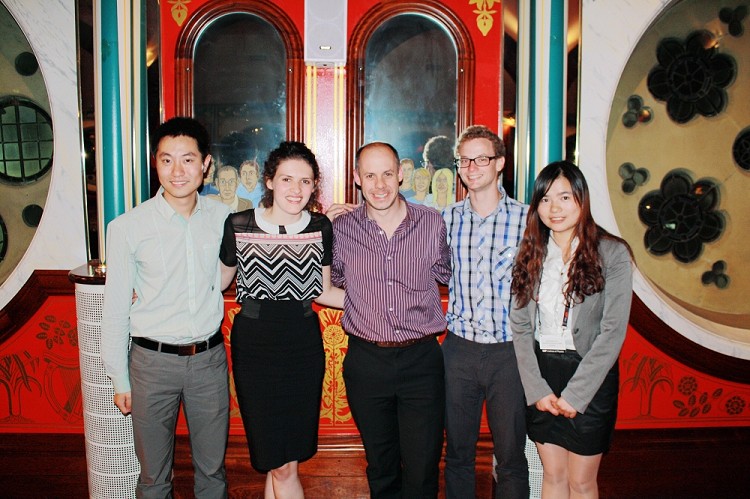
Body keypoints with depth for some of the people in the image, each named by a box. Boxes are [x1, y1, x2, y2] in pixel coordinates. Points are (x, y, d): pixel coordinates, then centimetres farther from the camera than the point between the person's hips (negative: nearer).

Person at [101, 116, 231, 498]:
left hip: (209, 357, 2)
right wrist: (120, 380, 1)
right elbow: (115, 308, -1)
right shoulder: (127, 227, -8)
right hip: (153, 361, -1)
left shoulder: (222, 217, -2)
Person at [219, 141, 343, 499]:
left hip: (303, 343, 2)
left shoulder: (321, 227, 1)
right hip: (254, 344, -1)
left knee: (280, 461, 10)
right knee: (281, 465, 4)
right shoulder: (238, 225, -5)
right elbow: (220, 281, 8)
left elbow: (323, 291, 9)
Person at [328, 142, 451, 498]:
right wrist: (323, 232, 6)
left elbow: (447, 275, 14)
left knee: (422, 470, 7)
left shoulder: (432, 223, -2)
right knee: (380, 467, 18)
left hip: (421, 358, -1)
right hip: (365, 359, 1)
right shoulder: (341, 228, -1)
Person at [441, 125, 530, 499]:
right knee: (457, 451, 15)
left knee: (511, 456, 9)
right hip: (458, 348, 2)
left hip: (508, 351, -2)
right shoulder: (446, 219, 4)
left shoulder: (525, 219, -4)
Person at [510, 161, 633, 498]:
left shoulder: (612, 253, -8)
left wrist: (574, 394, -14)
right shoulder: (531, 254, 4)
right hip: (541, 372, 3)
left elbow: (613, 332, -12)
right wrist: (536, 389, -8)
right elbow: (519, 325, 1)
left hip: (589, 377, -3)